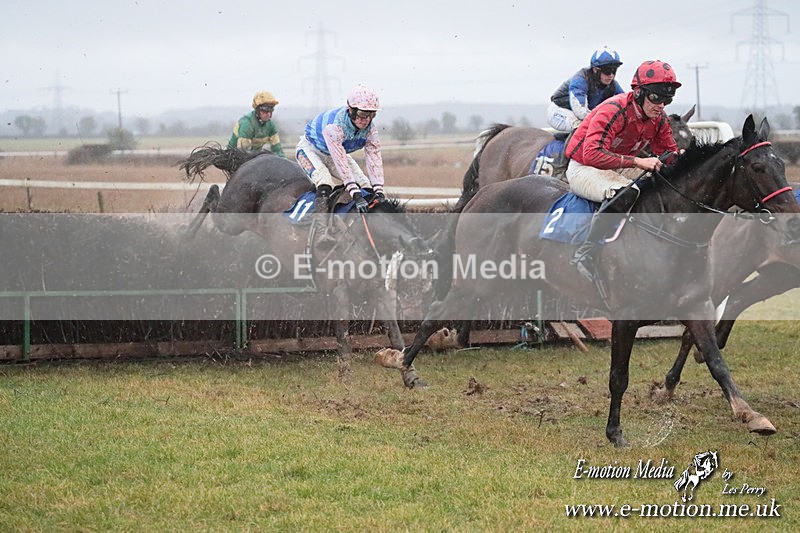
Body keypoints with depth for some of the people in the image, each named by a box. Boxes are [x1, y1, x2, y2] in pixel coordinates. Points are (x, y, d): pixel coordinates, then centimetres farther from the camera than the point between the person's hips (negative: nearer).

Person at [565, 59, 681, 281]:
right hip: (583, 169, -9)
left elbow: (668, 151, 11)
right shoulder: (614, 111, -26)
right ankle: (585, 254, -36)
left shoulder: (659, 119, -1)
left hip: (614, 172, 9)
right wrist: (637, 161, -40)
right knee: (626, 192, -37)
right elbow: (592, 154, -36)